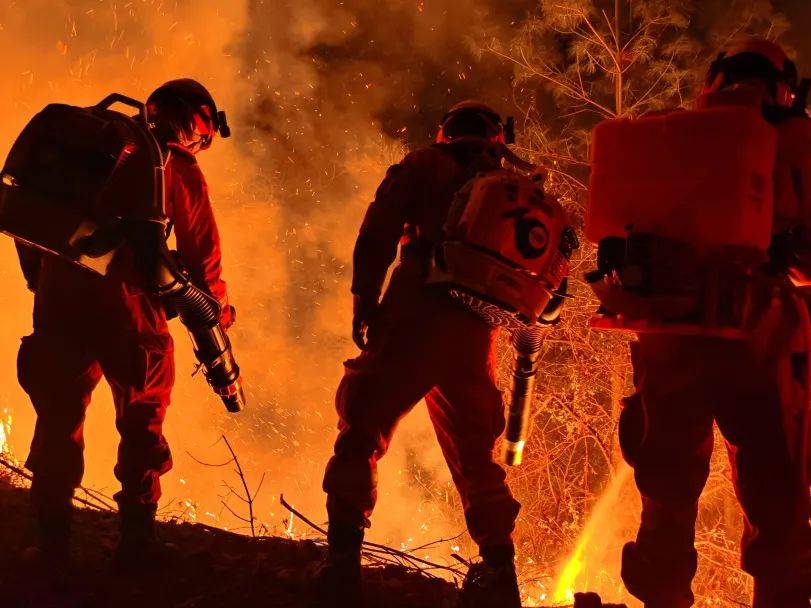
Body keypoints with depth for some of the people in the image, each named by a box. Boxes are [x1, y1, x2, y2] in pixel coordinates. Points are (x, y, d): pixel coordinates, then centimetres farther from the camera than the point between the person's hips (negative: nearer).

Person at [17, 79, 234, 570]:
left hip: (58, 303, 4)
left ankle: (52, 541, 17)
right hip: (125, 308, -3)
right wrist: (216, 314, 16)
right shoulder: (180, 170, 1)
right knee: (142, 420, 14)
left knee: (59, 418, 15)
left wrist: (41, 279, 22)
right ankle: (136, 539, 13)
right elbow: (201, 255, 2)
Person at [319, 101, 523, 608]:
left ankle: (343, 560, -12)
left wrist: (365, 302, 1)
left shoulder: (424, 165, 10)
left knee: (362, 433, 0)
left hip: (414, 319, -4)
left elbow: (378, 236, -2)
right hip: (475, 335, 4)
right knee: (476, 457, 17)